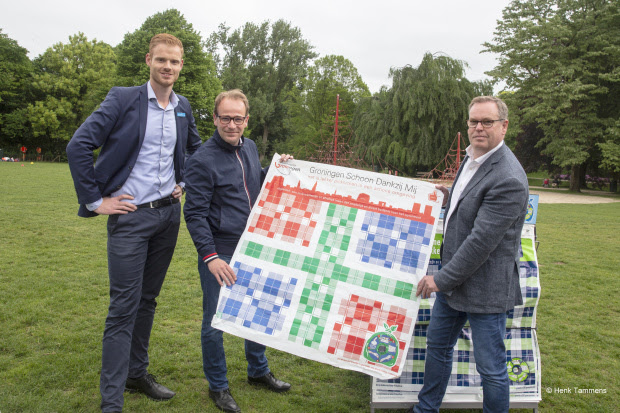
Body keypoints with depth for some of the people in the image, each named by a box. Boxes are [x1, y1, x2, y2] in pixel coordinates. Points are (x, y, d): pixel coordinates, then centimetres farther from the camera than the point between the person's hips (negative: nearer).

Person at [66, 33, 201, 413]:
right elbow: (79, 146, -12)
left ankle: (137, 373, 31)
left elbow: (196, 148, 27)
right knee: (124, 306, -4)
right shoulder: (124, 99, -8)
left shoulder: (183, 107, 9)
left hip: (168, 213, 5)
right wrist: (95, 201, -12)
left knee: (148, 299, 15)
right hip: (131, 215, -5)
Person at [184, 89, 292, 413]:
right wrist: (210, 256, -25)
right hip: (219, 255, -7)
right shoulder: (203, 160, -15)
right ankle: (217, 386, 26)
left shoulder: (250, 147, 7)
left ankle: (258, 371, 40)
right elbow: (195, 214, -17)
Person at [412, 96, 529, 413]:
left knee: (491, 368, 7)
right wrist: (450, 197, 7)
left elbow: (482, 240, -26)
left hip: (484, 288, -10)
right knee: (437, 346, 23)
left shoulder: (508, 179, -24)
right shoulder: (472, 159, 7)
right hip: (453, 279, 10)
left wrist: (442, 279, -19)